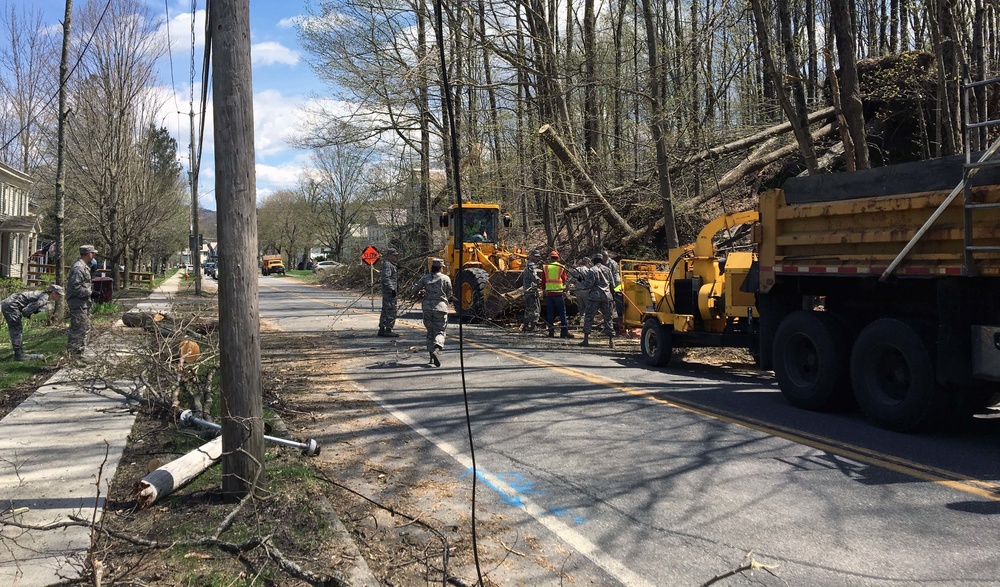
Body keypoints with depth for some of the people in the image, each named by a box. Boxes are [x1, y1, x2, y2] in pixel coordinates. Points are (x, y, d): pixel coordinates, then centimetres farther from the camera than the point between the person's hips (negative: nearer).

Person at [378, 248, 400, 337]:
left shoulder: (391, 264, 19)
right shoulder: (387, 264, -14)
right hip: (389, 290, -11)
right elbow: (386, 278, -23)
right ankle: (388, 330, -7)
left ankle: (382, 330, 18)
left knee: (385, 310, 13)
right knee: (391, 310, -9)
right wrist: (392, 289, -26)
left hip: (389, 290, 11)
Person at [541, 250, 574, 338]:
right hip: (559, 292, -2)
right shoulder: (561, 267, 2)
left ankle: (551, 332, 6)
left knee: (550, 313, 7)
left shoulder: (545, 267, 5)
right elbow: (564, 280, 6)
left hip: (548, 292, 2)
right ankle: (564, 332, -2)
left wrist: (544, 290, 18)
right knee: (562, 312, 2)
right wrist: (564, 291, 17)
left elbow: (543, 281, 9)